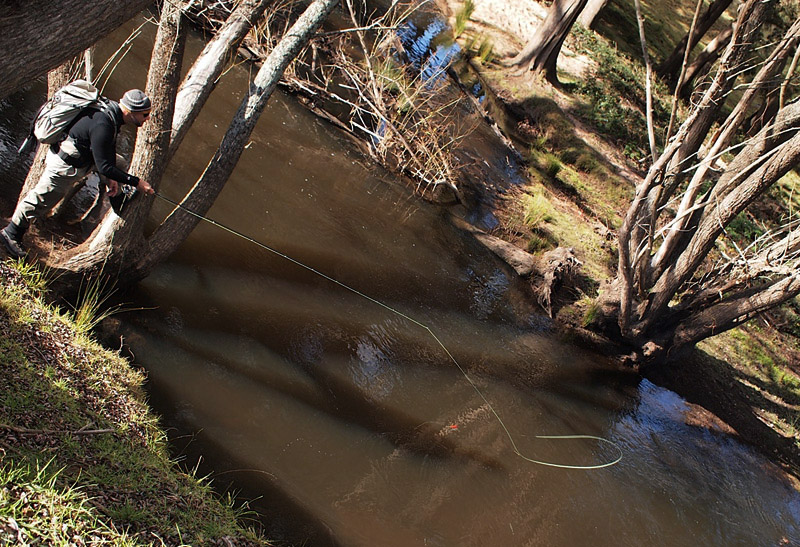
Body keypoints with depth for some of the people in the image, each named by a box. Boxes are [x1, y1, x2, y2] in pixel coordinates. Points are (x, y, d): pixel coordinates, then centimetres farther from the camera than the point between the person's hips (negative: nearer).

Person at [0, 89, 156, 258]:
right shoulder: (102, 125, -35)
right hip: (64, 165, -9)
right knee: (40, 200, 7)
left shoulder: (113, 110, -7)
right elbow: (103, 167, -31)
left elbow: (109, 146, 7)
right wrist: (136, 182, -28)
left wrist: (112, 177, 2)